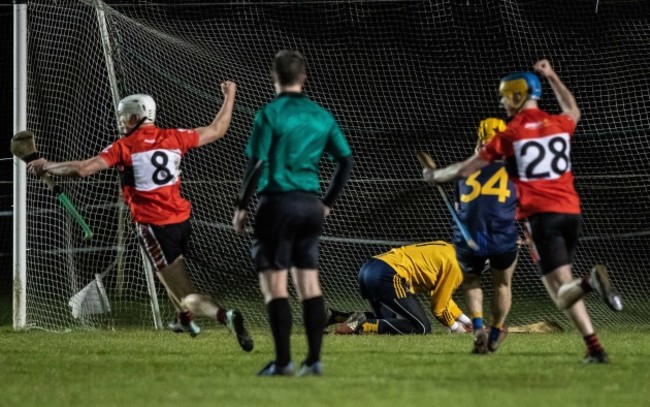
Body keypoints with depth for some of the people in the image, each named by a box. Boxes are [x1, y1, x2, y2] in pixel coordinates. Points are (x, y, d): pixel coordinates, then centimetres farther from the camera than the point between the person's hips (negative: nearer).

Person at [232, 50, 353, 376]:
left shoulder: (269, 114, -7)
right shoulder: (321, 116, 9)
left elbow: (257, 164, -13)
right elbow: (346, 160, 10)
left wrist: (241, 206, -4)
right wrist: (328, 202, 20)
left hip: (278, 203, -5)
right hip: (311, 206, 5)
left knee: (274, 284, -2)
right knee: (309, 282, 10)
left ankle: (283, 361, -7)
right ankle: (314, 360, 8)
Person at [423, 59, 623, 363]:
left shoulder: (511, 135, -4)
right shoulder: (559, 124, 9)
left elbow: (468, 168, 5)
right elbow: (573, 111, 38)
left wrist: (436, 176, 22)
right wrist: (552, 77, 43)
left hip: (541, 214, -5)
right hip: (571, 212, 5)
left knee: (562, 295, -9)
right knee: (565, 289, 18)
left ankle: (590, 292, -43)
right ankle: (594, 349, 3)